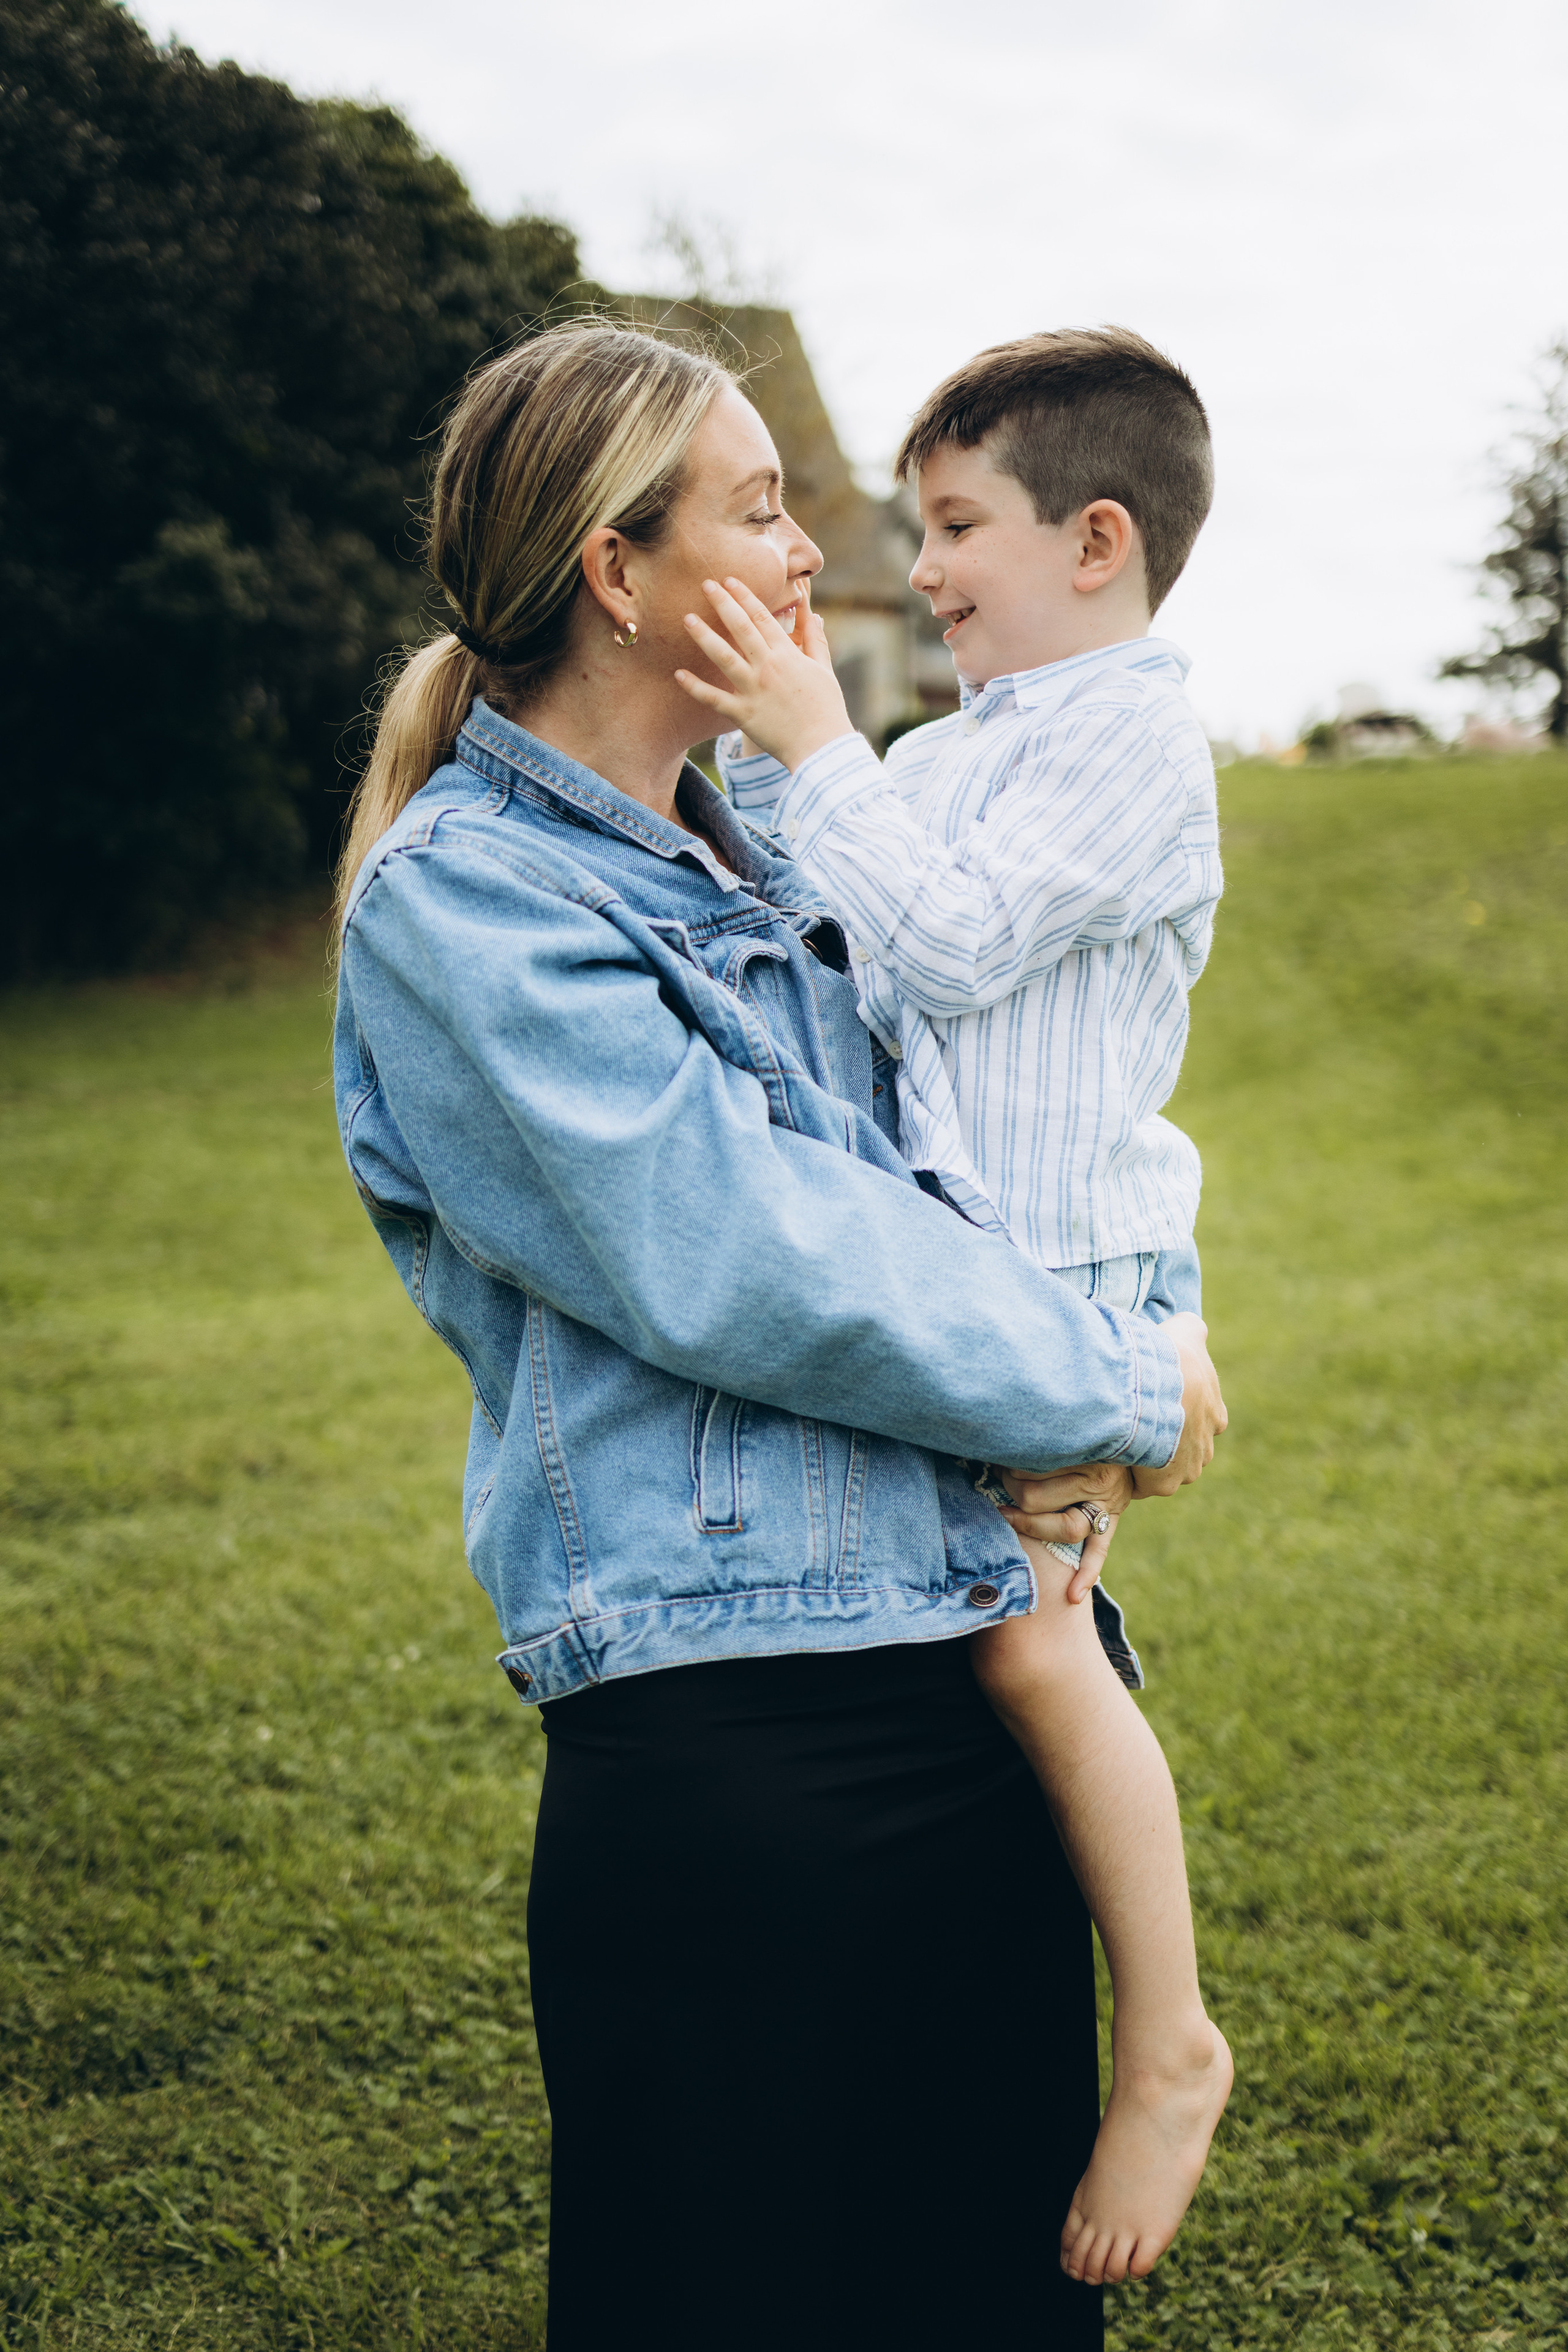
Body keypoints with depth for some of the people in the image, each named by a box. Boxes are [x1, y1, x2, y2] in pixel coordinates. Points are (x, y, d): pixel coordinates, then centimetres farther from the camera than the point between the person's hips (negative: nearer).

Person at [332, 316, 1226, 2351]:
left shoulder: (769, 862, 15)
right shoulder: (458, 899, -9)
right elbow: (746, 1257, -18)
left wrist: (1071, 1413, -3)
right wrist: (1116, 1390, -8)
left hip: (974, 1688, 8)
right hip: (727, 1737, -7)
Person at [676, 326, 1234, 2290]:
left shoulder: (1131, 736, -8)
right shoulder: (942, 752, 19)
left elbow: (952, 943, -18)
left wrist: (815, 750, -16)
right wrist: (764, 766, 11)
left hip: (1068, 1271, -9)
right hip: (940, 1268, 9)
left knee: (1023, 1632, -16)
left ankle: (1171, 2042, -4)